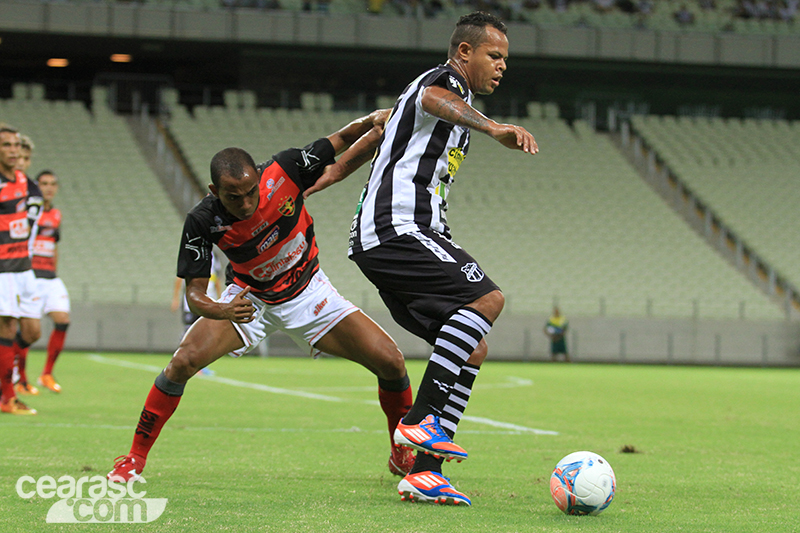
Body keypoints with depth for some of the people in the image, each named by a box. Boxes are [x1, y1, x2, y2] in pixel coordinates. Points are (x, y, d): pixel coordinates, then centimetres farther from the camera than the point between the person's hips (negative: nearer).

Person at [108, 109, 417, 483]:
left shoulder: (284, 170, -26)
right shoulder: (202, 221, -27)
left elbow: (342, 139, -10)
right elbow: (194, 292, -24)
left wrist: (372, 120, -30)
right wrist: (223, 311, -46)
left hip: (308, 294, 1)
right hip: (250, 300, -1)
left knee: (390, 362, -12)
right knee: (183, 362, -23)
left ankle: (404, 456, 15)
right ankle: (135, 459, -5)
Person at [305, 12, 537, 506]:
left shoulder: (449, 93, 28)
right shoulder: (445, 81, -4)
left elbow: (377, 132, 41)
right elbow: (435, 101, -32)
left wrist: (330, 176, 52)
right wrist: (493, 127, -51)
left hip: (396, 238, 10)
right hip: (398, 229, -10)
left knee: (470, 350, 2)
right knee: (487, 297, -25)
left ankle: (423, 473, -2)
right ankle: (419, 420, -26)